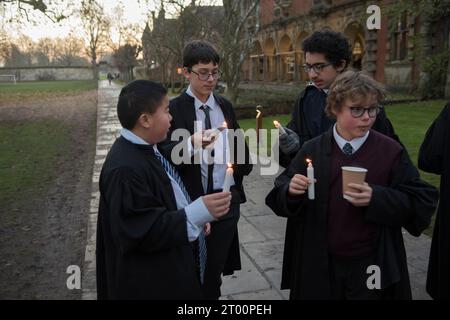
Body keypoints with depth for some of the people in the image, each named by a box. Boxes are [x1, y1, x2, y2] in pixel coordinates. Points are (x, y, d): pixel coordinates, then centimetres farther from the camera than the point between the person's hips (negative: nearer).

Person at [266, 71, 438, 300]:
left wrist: (376, 198, -23)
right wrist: (291, 191, -21)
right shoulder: (312, 150, -3)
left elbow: (421, 203, -7)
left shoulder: (391, 151, -7)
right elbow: (280, 197, 1)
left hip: (371, 268, -1)